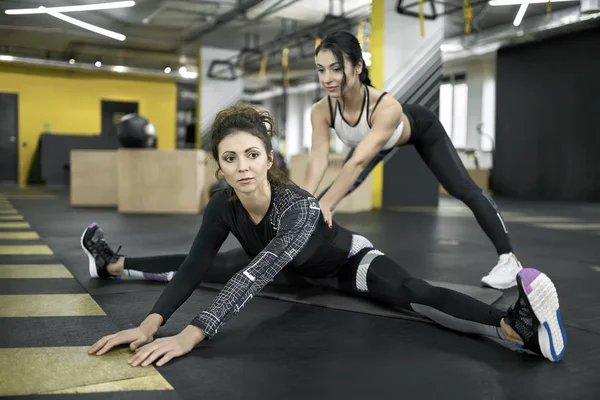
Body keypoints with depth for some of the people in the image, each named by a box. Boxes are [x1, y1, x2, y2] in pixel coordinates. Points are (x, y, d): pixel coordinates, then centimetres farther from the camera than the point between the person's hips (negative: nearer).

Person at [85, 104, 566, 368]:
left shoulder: (298, 207, -42)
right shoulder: (223, 205, -24)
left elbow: (257, 274, -53)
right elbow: (196, 267, -30)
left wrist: (191, 336, -62)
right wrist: (151, 324, -46)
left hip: (349, 261, -6)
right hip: (298, 271, 6)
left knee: (410, 292, -37)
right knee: (196, 264, 9)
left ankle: (516, 327, -56)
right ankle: (113, 265, 32)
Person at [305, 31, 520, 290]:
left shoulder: (385, 106, -49)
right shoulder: (321, 111, -34)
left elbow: (358, 162, -58)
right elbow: (317, 161, -41)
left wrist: (324, 205, -66)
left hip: (421, 129, -4)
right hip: (382, 138, 4)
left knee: (463, 189, -6)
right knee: (340, 187, 0)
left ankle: (508, 259, 6)